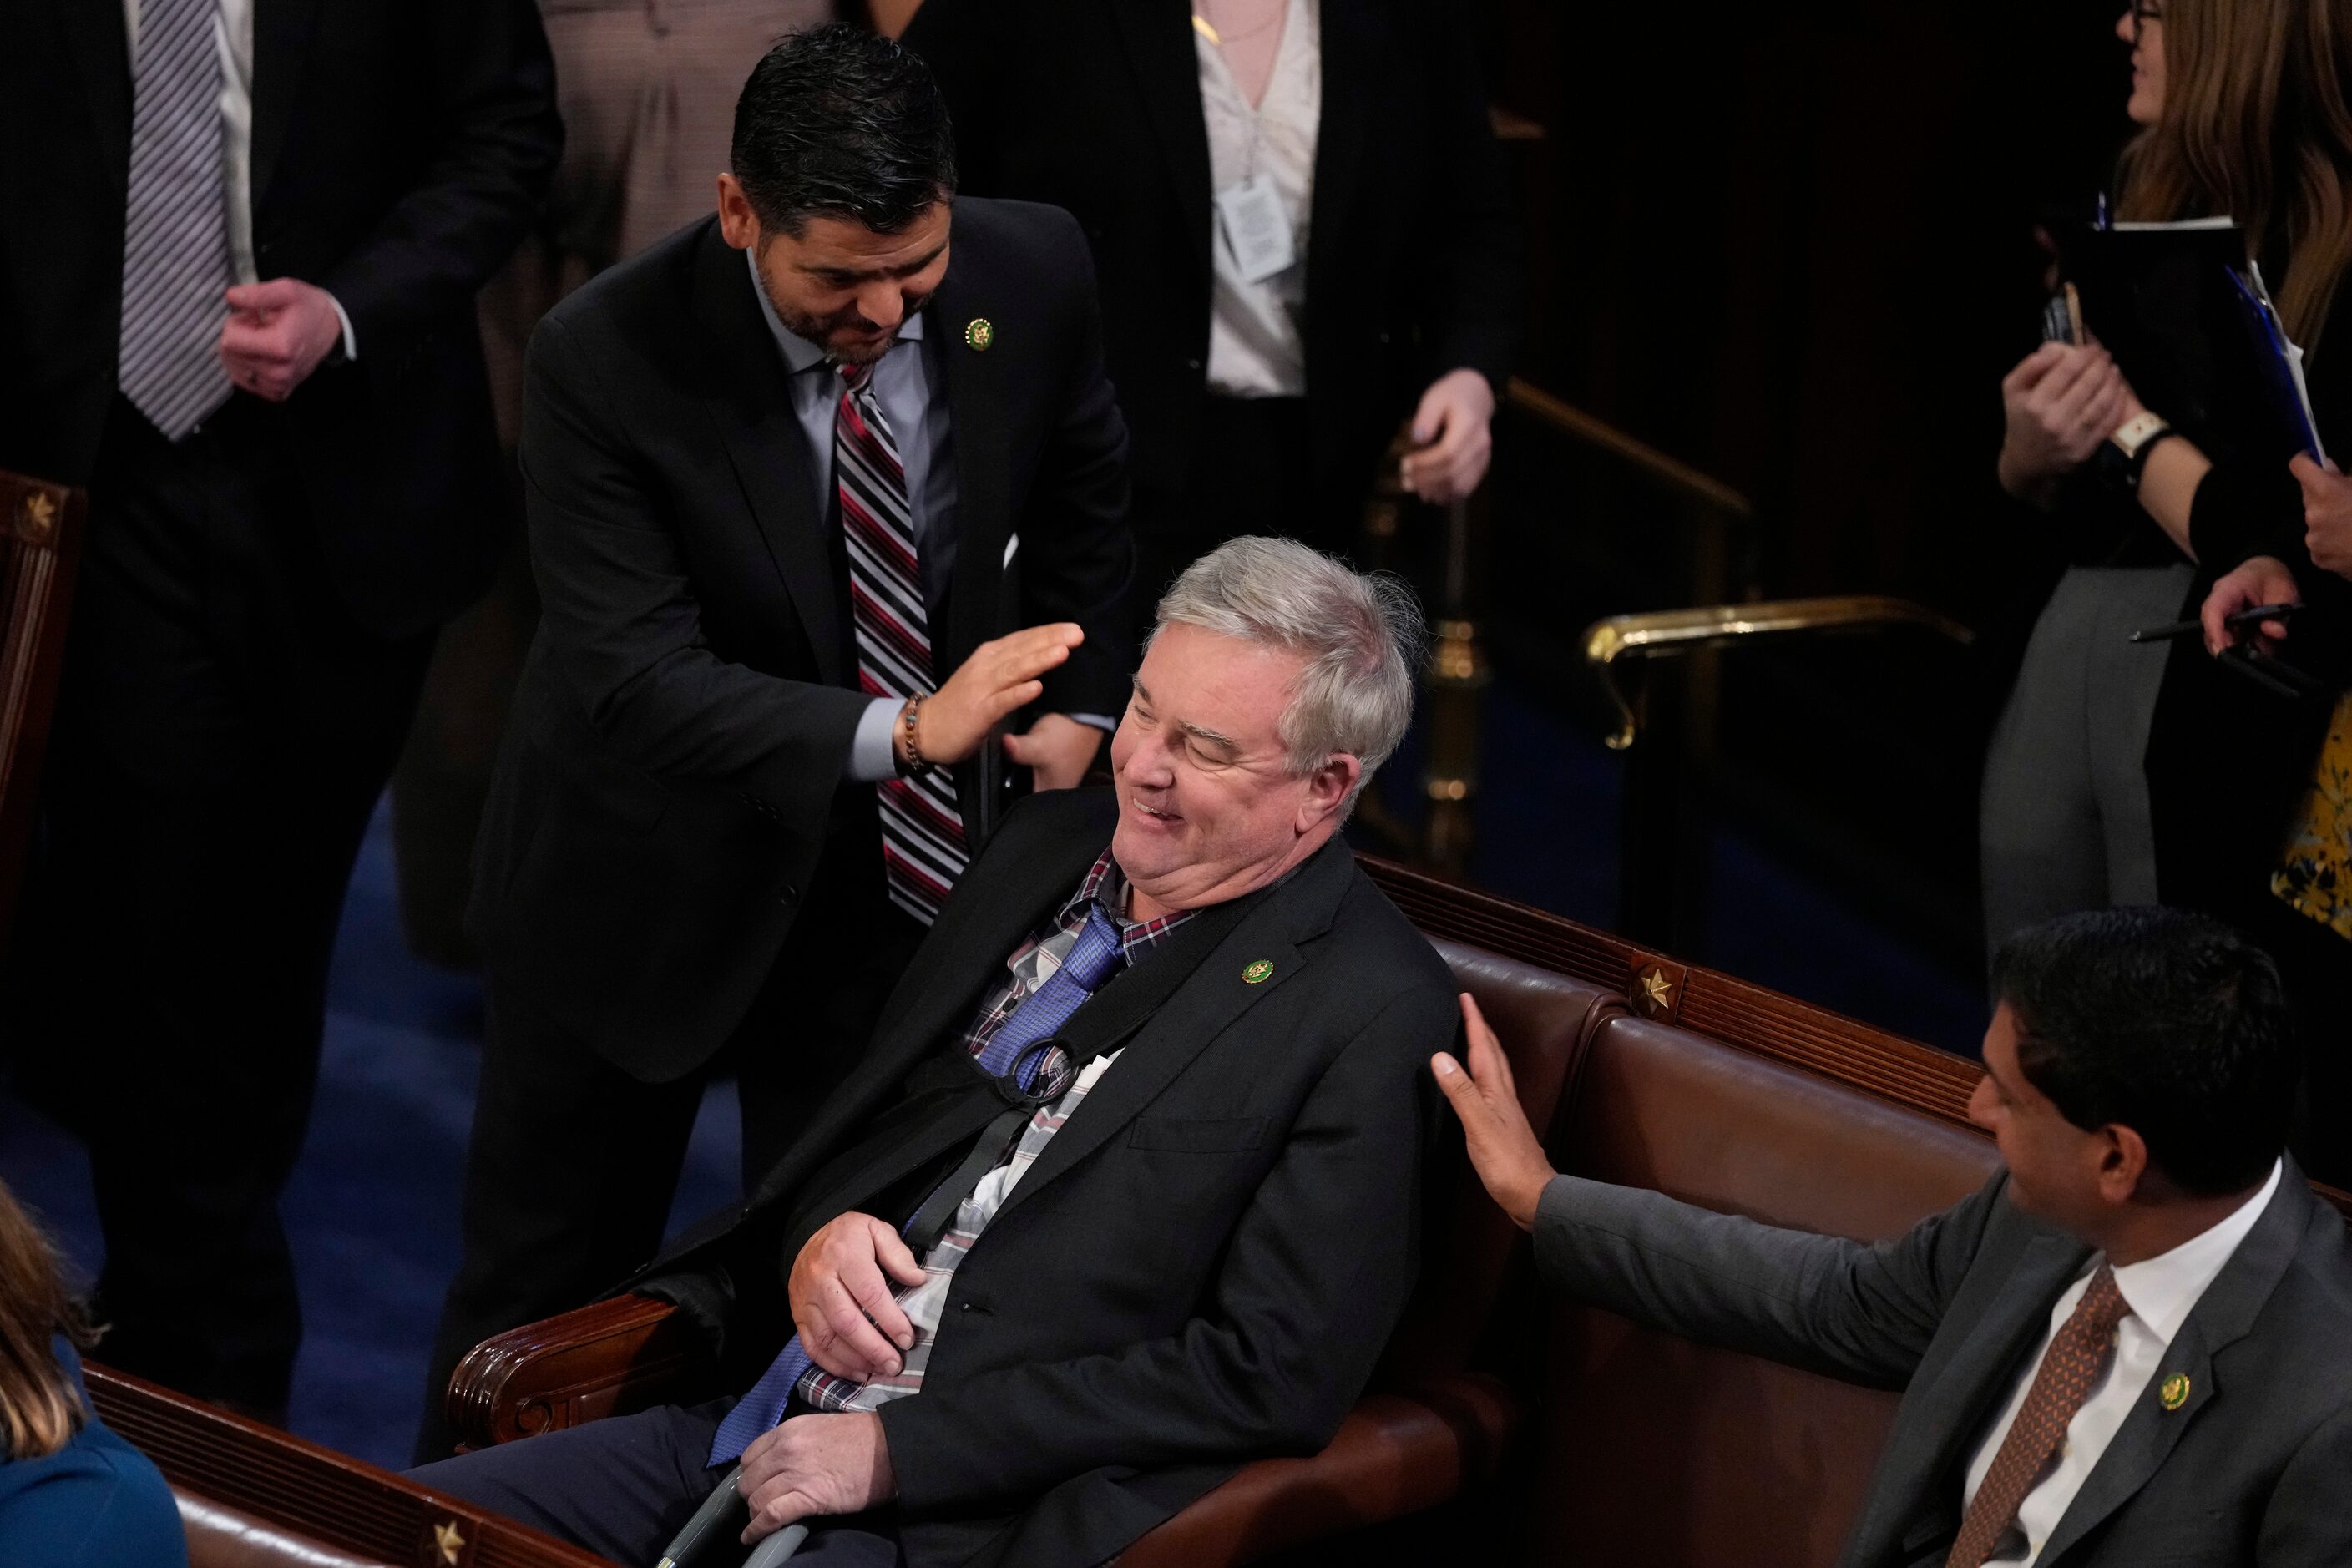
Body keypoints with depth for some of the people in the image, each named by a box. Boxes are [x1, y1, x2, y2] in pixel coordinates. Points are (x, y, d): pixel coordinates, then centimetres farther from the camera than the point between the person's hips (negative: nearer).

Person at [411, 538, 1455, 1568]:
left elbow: (1273, 1378, -15)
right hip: (768, 1428, 8)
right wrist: (813, 1235, -1)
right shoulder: (1049, 845, 12)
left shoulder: (1373, 1017, -10)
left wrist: (895, 1450, -15)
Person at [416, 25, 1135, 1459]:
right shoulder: (608, 359, -26)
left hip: (902, 861, 2)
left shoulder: (1034, 275, -14)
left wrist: (1077, 701, 1)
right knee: (547, 1281, 13)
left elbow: (1081, 493, 8)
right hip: (653, 878, -2)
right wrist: (899, 732, -41)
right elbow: (634, 680, -30)